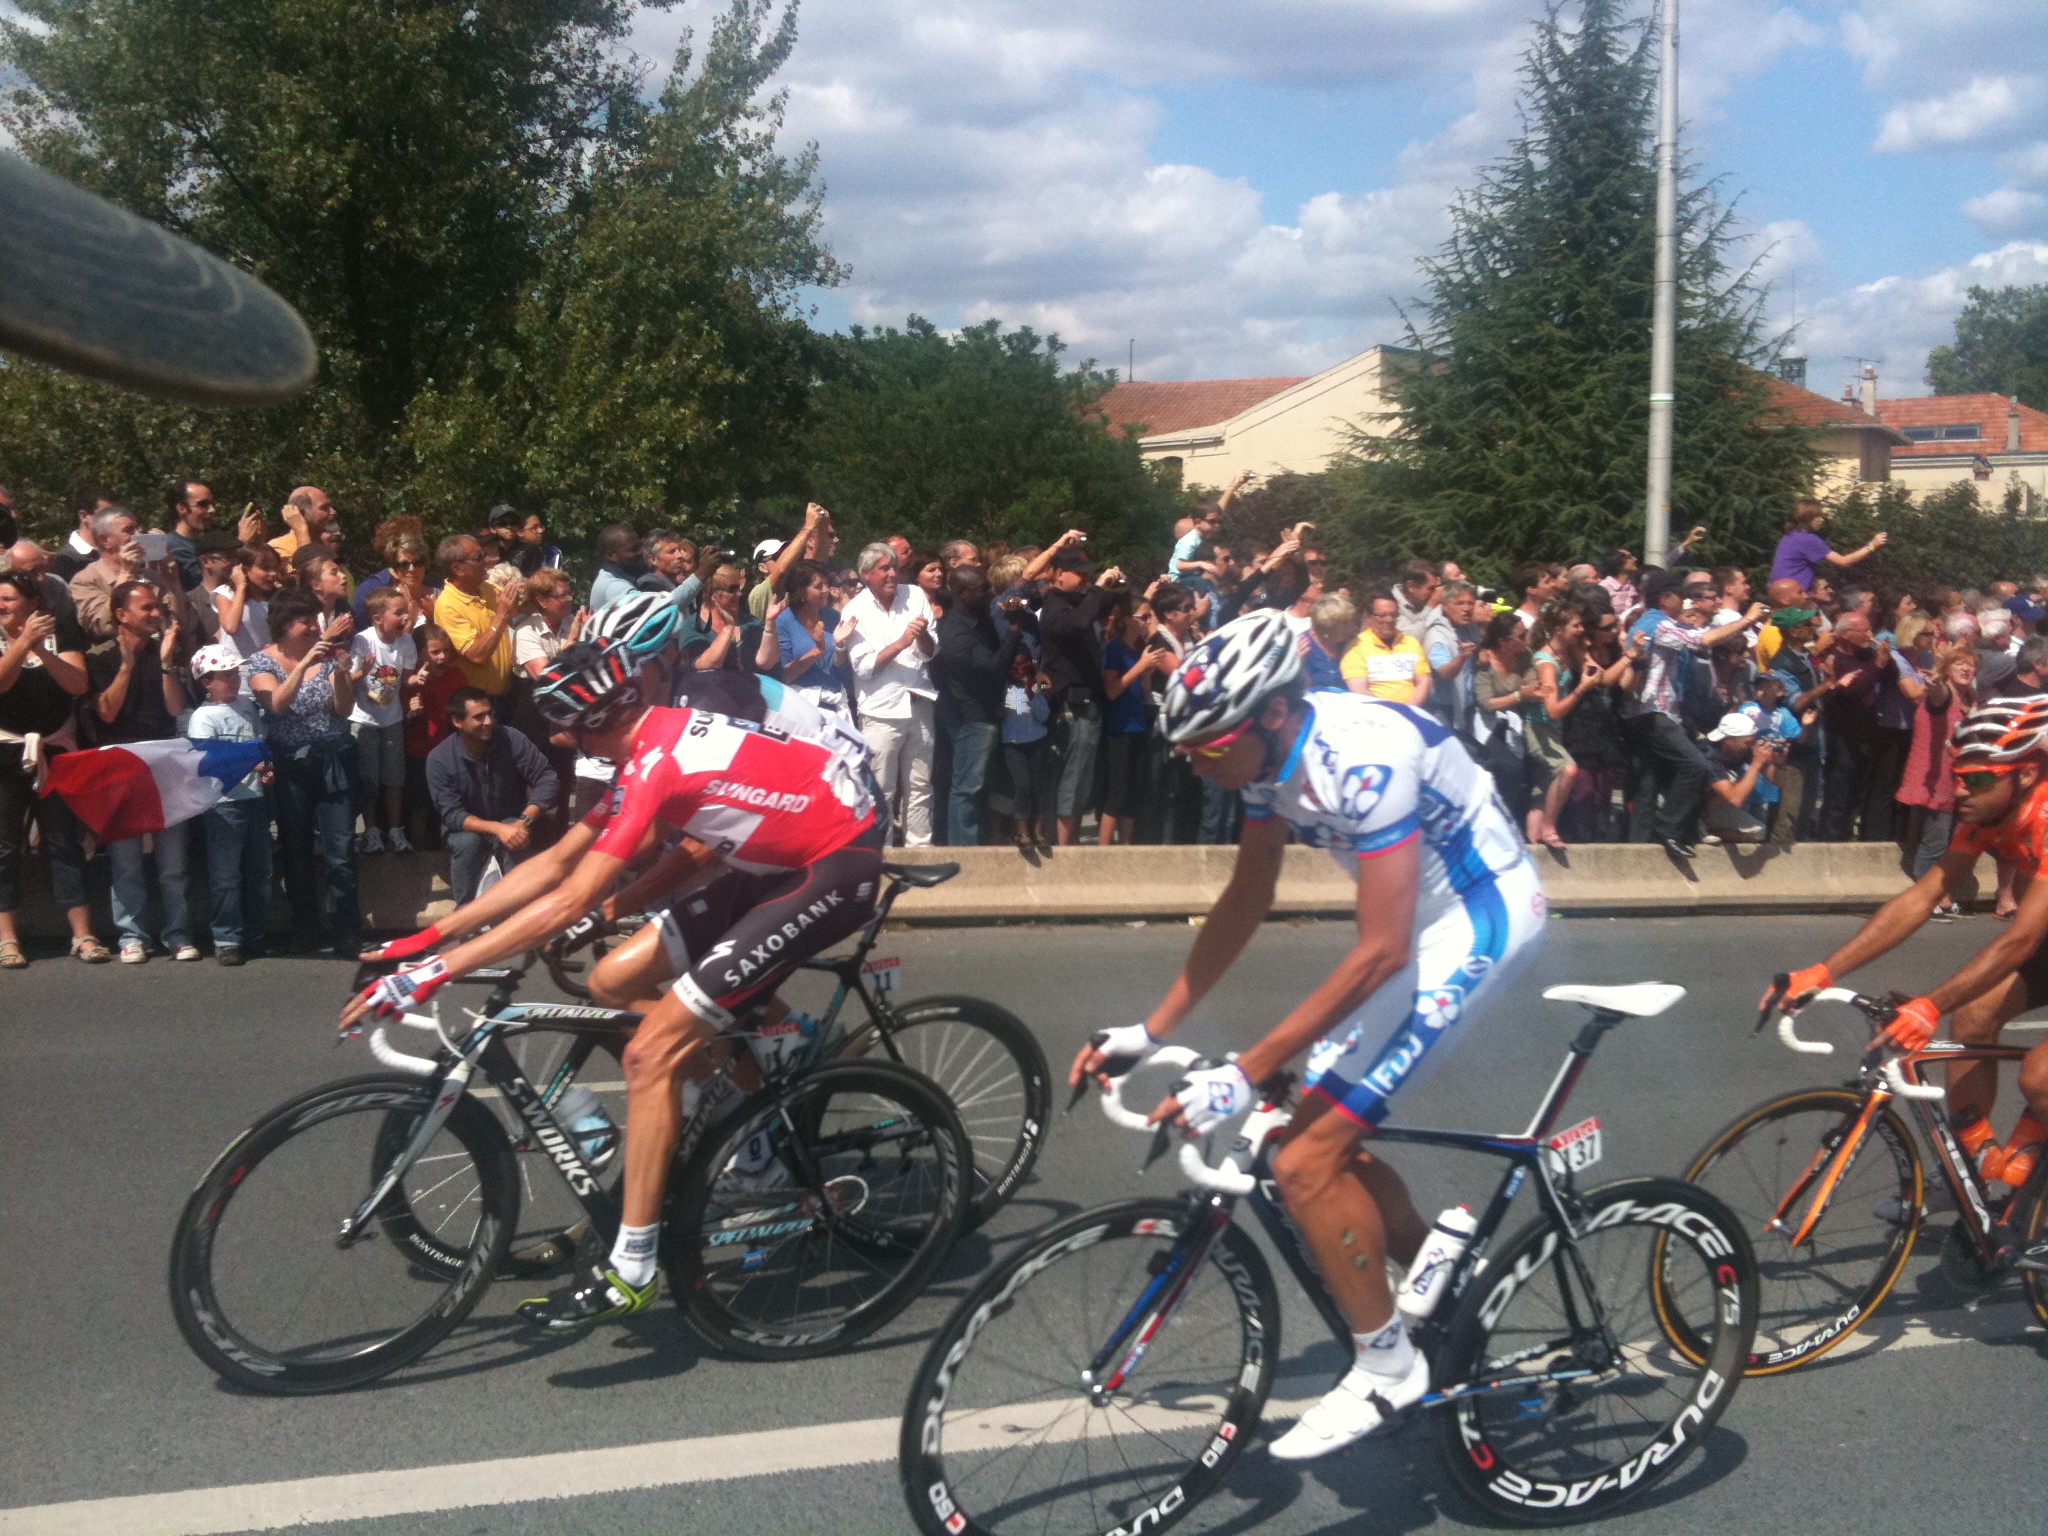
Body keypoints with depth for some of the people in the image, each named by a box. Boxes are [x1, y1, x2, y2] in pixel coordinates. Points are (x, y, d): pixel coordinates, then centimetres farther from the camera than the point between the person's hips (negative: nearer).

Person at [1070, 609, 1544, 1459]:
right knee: (1322, 1129, 11)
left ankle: (1386, 1367, 3)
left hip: (1480, 914, -9)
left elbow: (1380, 952, -32)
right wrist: (1152, 1030, 2)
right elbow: (1245, 901, 6)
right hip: (1420, 911, 9)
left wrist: (1244, 1075, -32)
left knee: (1305, 1161, -14)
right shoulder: (1269, 752, -5)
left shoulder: (1361, 761, -32)